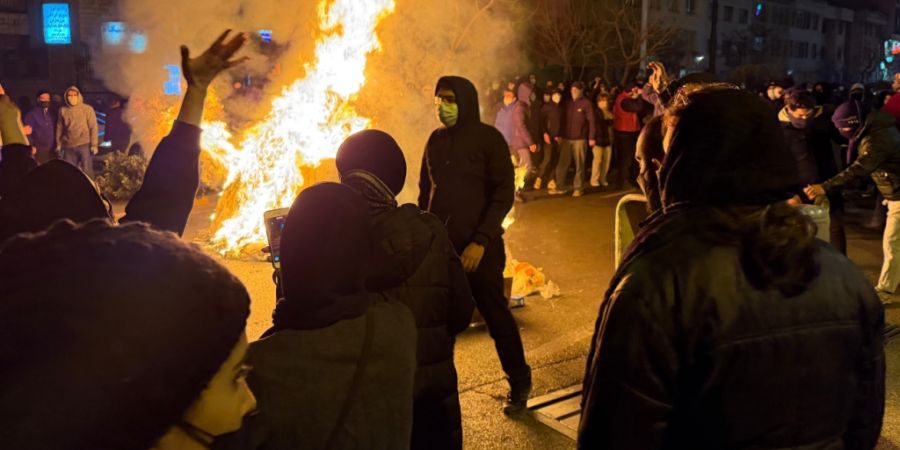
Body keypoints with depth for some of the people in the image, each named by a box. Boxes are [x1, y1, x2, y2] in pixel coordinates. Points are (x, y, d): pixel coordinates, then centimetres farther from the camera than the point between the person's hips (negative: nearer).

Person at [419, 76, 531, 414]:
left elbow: (504, 194, -10)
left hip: (478, 246, -4)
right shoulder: (436, 140, 9)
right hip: (439, 243, 4)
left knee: (496, 315, 6)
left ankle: (519, 383, 23)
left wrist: (481, 241, -18)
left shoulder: (488, 138, -6)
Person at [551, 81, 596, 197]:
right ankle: (560, 187, 11)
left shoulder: (586, 103, -4)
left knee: (579, 165, 3)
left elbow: (592, 121, -8)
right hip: (566, 138, 5)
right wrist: (560, 135, 11)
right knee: (562, 164, 4)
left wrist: (591, 137, -13)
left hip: (580, 139, -5)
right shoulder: (568, 103, 14)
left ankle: (578, 188, 9)